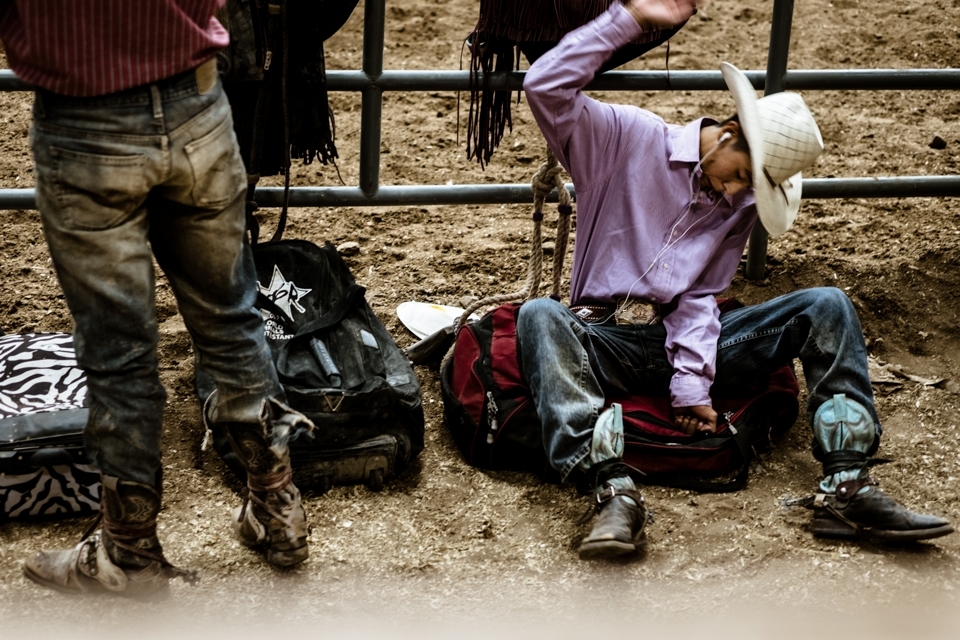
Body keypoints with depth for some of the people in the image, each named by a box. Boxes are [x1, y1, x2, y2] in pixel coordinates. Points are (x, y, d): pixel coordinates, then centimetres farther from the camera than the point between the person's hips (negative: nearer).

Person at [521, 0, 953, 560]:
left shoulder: (745, 202, 9)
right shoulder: (629, 139, -3)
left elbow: (699, 297, 2)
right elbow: (545, 87, -16)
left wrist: (691, 383, -12)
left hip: (683, 338, 4)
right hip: (605, 339, -4)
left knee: (827, 307, -13)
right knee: (540, 315, -39)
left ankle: (846, 486, -25)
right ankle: (614, 491, -51)